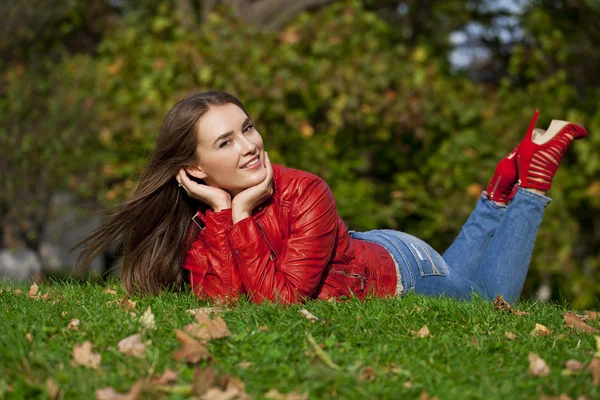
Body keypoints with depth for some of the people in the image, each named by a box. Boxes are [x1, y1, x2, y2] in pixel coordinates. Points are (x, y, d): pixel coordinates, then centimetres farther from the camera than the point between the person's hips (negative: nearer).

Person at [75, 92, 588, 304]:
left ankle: (529, 178, 28)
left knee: (495, 299, 21)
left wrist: (242, 215, -46)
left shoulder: (305, 194, -38)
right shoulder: (196, 228, -23)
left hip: (400, 270, -5)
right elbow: (224, 304, -36)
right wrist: (224, 215, -41)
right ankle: (497, 194, 39)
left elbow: (283, 301, -42)